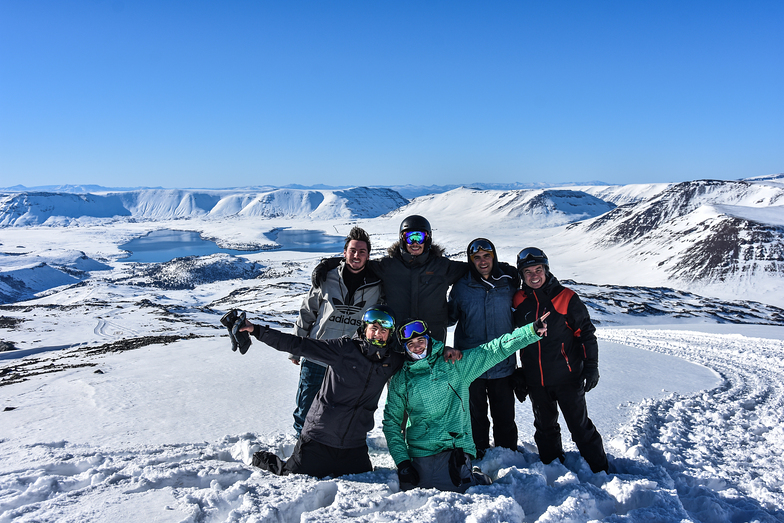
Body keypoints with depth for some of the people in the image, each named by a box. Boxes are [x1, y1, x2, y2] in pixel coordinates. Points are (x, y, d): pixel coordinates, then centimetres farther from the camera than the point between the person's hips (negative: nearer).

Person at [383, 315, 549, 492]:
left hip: (455, 450, -2)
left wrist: (532, 330, -11)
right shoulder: (400, 381, 8)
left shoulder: (455, 364, 4)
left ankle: (478, 479, 19)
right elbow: (392, 422, 11)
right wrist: (402, 461, 0)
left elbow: (494, 350, -2)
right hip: (419, 454, 2)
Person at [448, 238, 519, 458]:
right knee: (475, 416, 12)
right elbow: (449, 317, 11)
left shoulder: (509, 283, 1)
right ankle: (479, 456, 30)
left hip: (503, 364, 1)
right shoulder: (461, 287, -2)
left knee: (505, 417, 12)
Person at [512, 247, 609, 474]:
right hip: (535, 382, 4)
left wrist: (591, 367, -9)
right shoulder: (518, 301, 1)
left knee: (580, 426, 4)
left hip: (567, 378, -4)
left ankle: (600, 471, 20)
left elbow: (586, 333, -4)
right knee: (545, 427, 17)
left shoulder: (566, 298, -9)